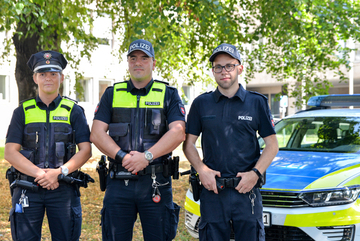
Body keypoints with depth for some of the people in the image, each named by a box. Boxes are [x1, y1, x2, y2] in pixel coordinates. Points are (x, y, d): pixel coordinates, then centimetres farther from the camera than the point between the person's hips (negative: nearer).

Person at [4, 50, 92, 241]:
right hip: (27, 188, 0)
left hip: (63, 188, 0)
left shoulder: (73, 111, 8)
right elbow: (10, 153, 0)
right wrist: (39, 173, -13)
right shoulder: (22, 112, 9)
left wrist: (59, 172, -14)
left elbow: (85, 150, 1)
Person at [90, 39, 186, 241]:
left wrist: (147, 156, -18)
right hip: (118, 182, 1)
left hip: (156, 183, -1)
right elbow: (97, 134, 2)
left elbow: (178, 133, -7)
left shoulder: (168, 95, 7)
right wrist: (122, 157, -13)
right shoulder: (112, 94, 12)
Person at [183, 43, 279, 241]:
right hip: (212, 190, 1)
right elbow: (188, 144, 9)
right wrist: (202, 170, -7)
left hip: (246, 189, -1)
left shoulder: (257, 102, 6)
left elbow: (272, 145, 6)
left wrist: (256, 173, -7)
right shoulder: (201, 103, 8)